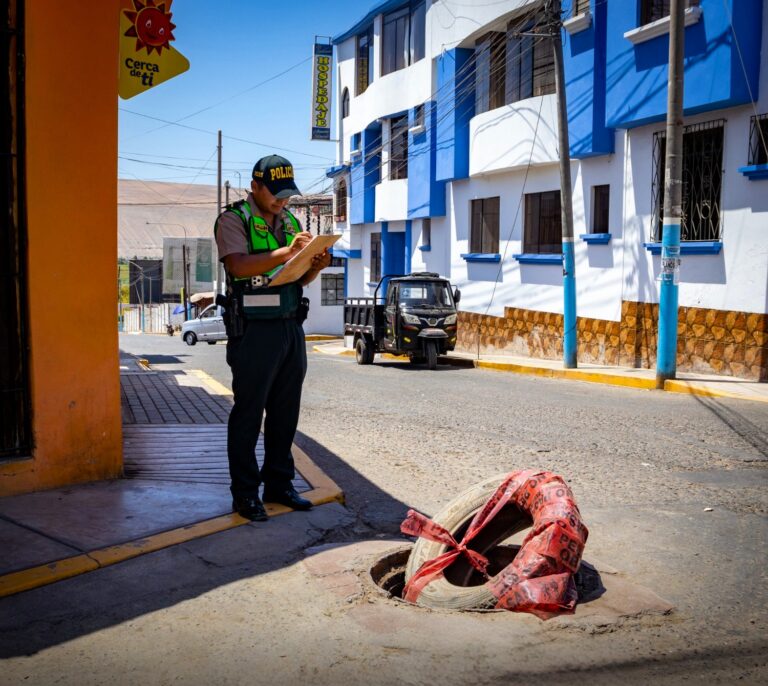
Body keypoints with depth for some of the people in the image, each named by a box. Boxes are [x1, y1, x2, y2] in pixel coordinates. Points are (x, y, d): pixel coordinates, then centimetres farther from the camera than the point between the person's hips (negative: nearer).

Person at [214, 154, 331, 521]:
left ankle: (279, 484, 22)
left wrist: (316, 266, -4)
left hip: (291, 327, 7)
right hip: (253, 330, -6)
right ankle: (244, 493, 9)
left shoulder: (290, 222, 16)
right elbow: (238, 265, -21)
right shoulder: (233, 219, -4)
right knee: (248, 414, 1)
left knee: (285, 412, 11)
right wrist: (286, 252, -31)